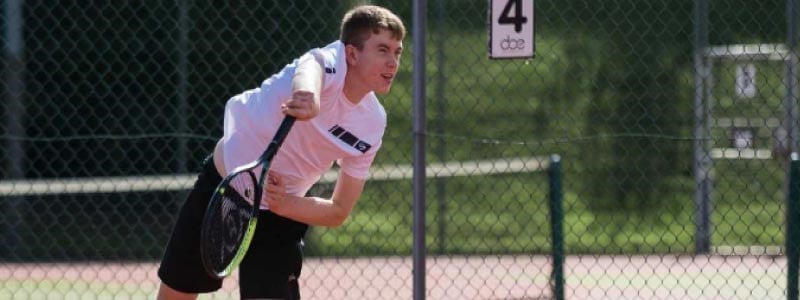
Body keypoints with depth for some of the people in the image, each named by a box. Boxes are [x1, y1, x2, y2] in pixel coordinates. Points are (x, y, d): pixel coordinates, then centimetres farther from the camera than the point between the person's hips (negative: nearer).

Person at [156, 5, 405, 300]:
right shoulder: (332, 60, -24)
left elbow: (339, 211, -6)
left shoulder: (371, 124, -12)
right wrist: (308, 92, -76)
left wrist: (287, 205, -25)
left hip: (278, 219, 2)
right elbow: (310, 66, -52)